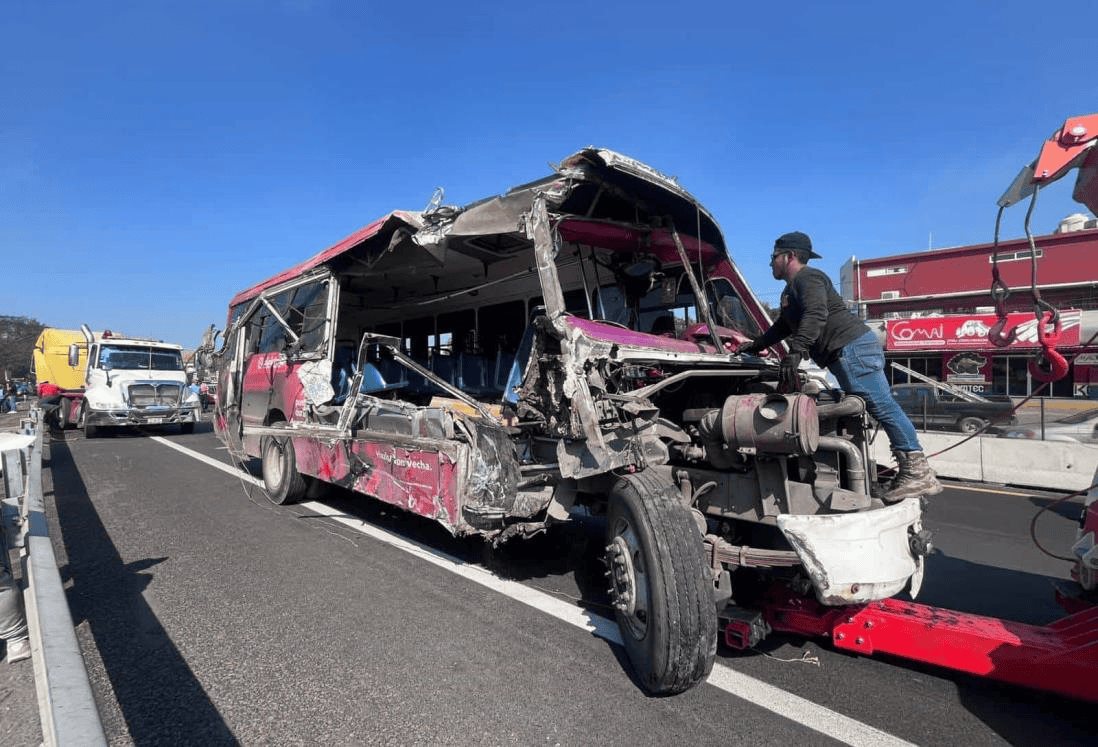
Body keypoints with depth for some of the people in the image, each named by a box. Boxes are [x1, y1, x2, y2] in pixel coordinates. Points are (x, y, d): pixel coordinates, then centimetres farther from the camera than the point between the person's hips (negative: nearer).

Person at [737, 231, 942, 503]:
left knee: (882, 407, -13)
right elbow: (783, 327, 41)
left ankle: (918, 473, -14)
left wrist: (795, 352, -31)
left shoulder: (807, 278, -5)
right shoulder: (791, 290, 28)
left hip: (853, 347, -11)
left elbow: (816, 315, -23)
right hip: (848, 354, 11)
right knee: (883, 408, 6)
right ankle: (911, 471, 7)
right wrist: (756, 345, 37)